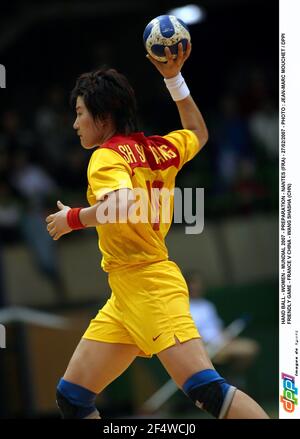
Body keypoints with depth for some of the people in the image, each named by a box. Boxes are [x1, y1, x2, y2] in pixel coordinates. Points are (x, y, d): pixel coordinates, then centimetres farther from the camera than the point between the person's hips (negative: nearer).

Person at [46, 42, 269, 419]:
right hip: (125, 297, 10)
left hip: (148, 286, -10)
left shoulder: (107, 156, -11)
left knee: (206, 390, -19)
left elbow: (122, 206, -31)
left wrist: (73, 219, -15)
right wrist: (174, 77, 25)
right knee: (71, 397, 8)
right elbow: (199, 133, 33)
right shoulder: (159, 149, 12)